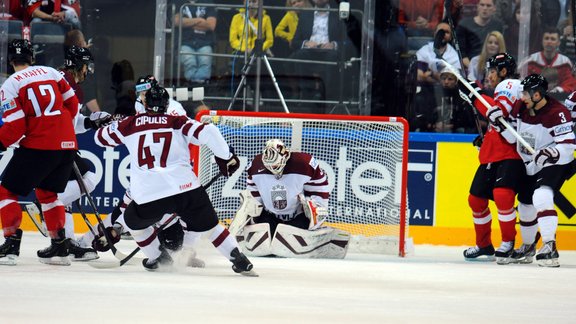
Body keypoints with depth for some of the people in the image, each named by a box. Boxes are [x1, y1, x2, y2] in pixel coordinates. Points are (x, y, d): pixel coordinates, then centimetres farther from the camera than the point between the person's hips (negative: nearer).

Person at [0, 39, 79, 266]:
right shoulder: (50, 72, 11)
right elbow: (72, 104, 14)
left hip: (38, 146, -6)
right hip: (67, 144, 6)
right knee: (47, 192, 23)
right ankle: (60, 247, 21)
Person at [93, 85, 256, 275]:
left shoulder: (130, 124, 14)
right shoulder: (178, 123, 12)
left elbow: (100, 137, 29)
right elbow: (207, 132, -2)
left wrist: (116, 124, 49)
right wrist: (226, 157, 9)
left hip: (147, 195, 0)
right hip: (185, 187, 0)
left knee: (133, 220, 31)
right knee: (208, 224, 18)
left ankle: (159, 258, 32)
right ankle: (239, 260, 4)